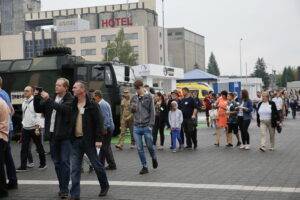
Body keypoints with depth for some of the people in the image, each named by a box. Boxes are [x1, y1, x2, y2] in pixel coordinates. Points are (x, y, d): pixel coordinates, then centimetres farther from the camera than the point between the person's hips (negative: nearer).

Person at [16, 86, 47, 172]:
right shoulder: (24, 102, 10)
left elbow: (37, 115, -14)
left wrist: (37, 128, -18)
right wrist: (23, 125, 14)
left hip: (34, 129, -6)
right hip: (25, 129, 6)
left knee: (39, 147, 6)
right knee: (24, 148, 2)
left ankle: (43, 164, 20)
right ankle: (23, 166, 5)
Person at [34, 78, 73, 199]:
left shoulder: (70, 100, -6)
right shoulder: (52, 99, 12)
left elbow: (63, 108, -25)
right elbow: (38, 109, 14)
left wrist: (48, 99, -25)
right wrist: (36, 98, -3)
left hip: (65, 135, -6)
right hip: (53, 134, 6)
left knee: (64, 162, -5)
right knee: (57, 162, 11)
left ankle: (64, 189, -1)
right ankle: (62, 187, 21)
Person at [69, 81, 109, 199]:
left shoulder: (92, 105, -6)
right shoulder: (72, 105, 8)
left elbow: (99, 122, -9)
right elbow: (69, 122, 14)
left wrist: (99, 139, -15)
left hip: (88, 140, -4)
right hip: (75, 140, 4)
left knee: (97, 165, 9)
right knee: (75, 168, 1)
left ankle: (105, 186, 31)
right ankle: (75, 195, 5)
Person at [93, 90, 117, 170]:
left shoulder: (102, 104, -15)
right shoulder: (104, 103, 17)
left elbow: (106, 117, -22)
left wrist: (105, 128, -21)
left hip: (107, 128, -10)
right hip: (108, 128, 10)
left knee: (106, 147, -3)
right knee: (103, 146, 13)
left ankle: (112, 165, 3)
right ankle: (100, 164, 18)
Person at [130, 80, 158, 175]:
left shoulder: (149, 97, -3)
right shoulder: (134, 98, 9)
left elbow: (152, 112, -4)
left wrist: (151, 125, -12)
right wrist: (132, 108, -6)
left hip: (146, 127, -4)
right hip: (136, 127, 4)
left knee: (150, 146, 6)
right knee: (139, 148, 3)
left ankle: (154, 158, 35)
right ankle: (144, 166, 14)